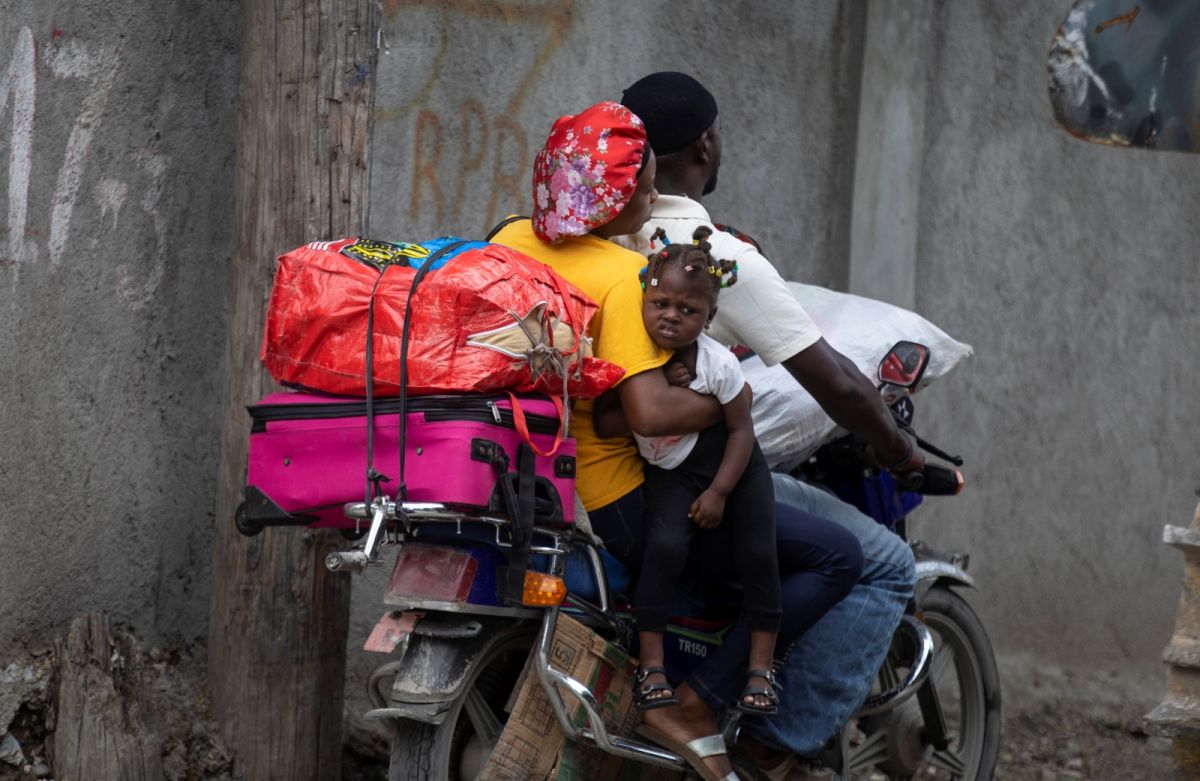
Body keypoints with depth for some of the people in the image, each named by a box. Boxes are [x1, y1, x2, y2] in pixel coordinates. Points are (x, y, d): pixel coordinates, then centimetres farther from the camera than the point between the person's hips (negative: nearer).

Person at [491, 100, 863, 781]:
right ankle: (693, 706, -10)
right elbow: (650, 412, -30)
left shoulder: (512, 241, 2)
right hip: (614, 503, -10)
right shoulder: (625, 276, -21)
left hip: (537, 479, 10)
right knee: (836, 558, -9)